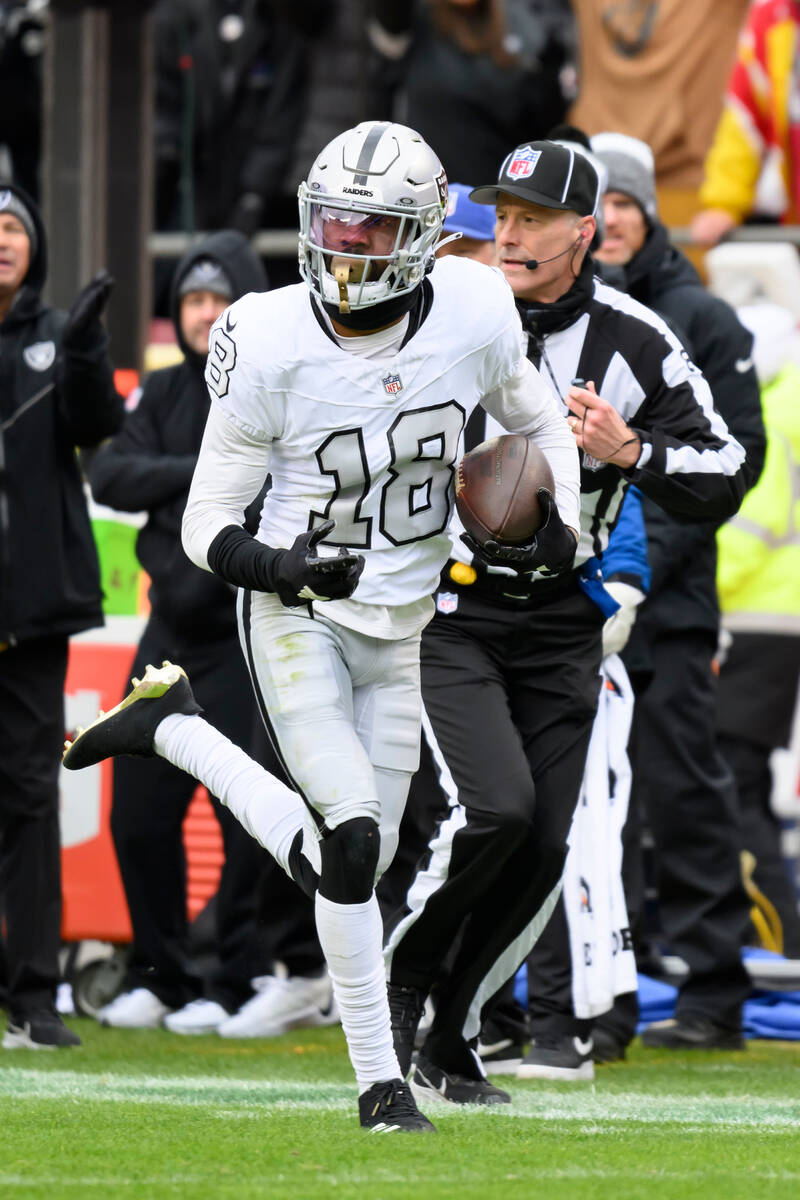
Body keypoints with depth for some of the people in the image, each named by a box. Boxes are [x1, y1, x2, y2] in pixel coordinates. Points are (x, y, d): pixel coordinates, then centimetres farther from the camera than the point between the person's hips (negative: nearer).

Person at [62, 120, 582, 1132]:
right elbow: (206, 529, -10)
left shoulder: (472, 317, -11)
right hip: (296, 618, -4)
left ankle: (175, 728, 30)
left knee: (341, 868, 8)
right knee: (353, 840, -20)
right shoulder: (271, 346, -18)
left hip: (396, 630, 4)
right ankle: (380, 1081, -4)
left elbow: (539, 425, 11)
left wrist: (561, 520, -8)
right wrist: (284, 567, -31)